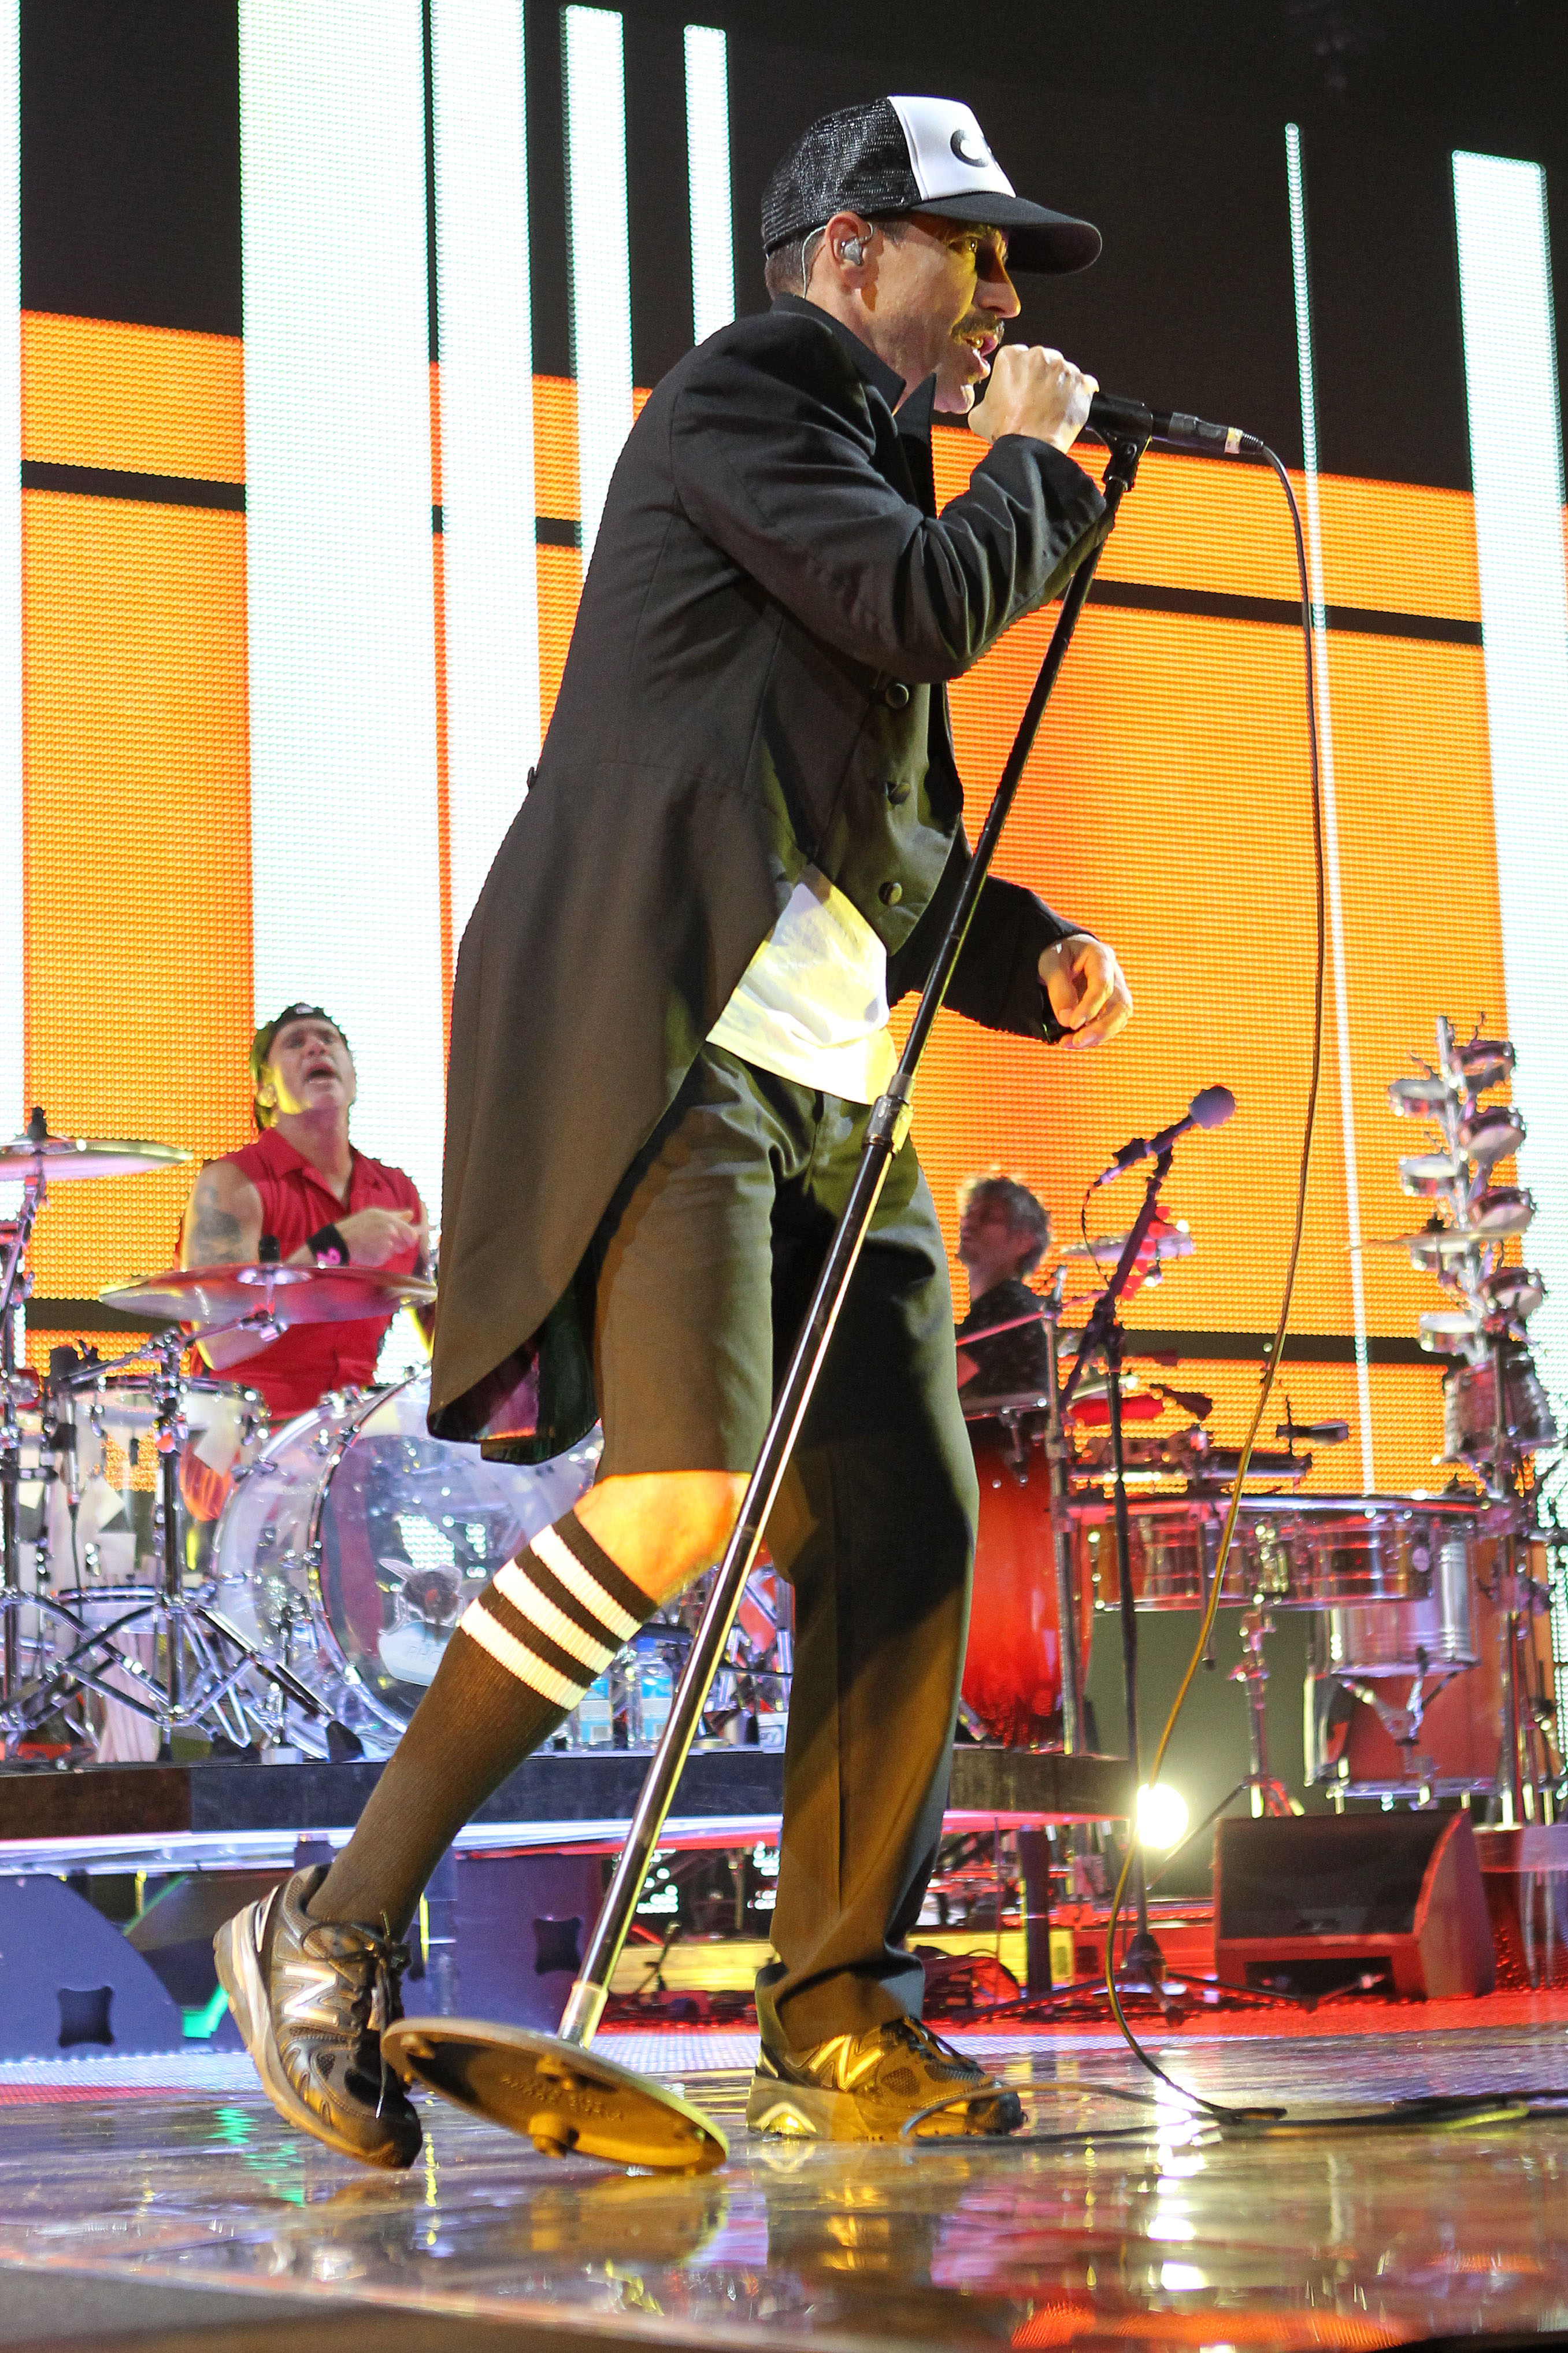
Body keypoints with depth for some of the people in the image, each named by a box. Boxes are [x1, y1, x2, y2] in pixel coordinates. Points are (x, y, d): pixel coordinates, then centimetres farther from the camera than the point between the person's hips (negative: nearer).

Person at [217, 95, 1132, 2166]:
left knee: (905, 1535, 0)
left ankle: (834, 2033, 7)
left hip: (824, 1086, 9)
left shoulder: (865, 473, 29)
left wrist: (1033, 958, 13)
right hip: (661, 1041, -9)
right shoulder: (743, 391, 3)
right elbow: (934, 607, -13)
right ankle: (333, 1937, -13)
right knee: (686, 1491, -23)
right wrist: (1034, 464, 6)